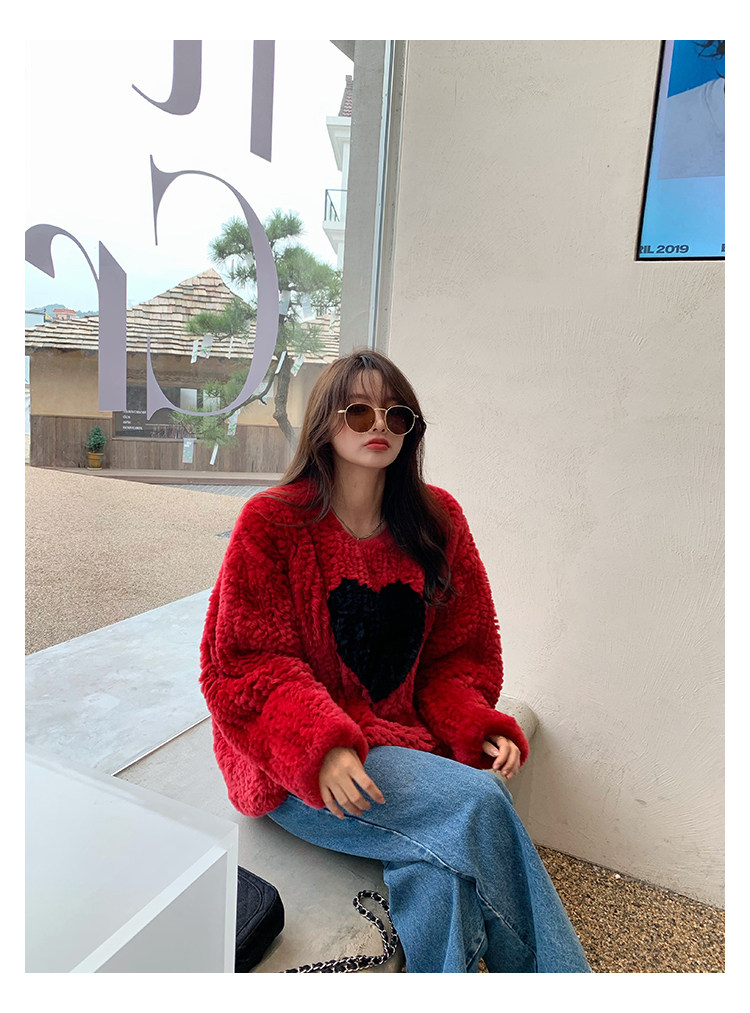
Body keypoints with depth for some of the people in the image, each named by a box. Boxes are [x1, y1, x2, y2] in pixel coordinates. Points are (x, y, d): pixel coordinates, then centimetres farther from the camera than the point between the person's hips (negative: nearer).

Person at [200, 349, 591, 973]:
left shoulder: (438, 520, 5)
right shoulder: (273, 523, -7)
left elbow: (460, 653, 10)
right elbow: (245, 665, -9)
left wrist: (479, 728, -9)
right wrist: (321, 745, -25)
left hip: (406, 744, 4)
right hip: (298, 767, -3)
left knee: (443, 872, -26)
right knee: (478, 803, -24)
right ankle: (554, 973, -2)